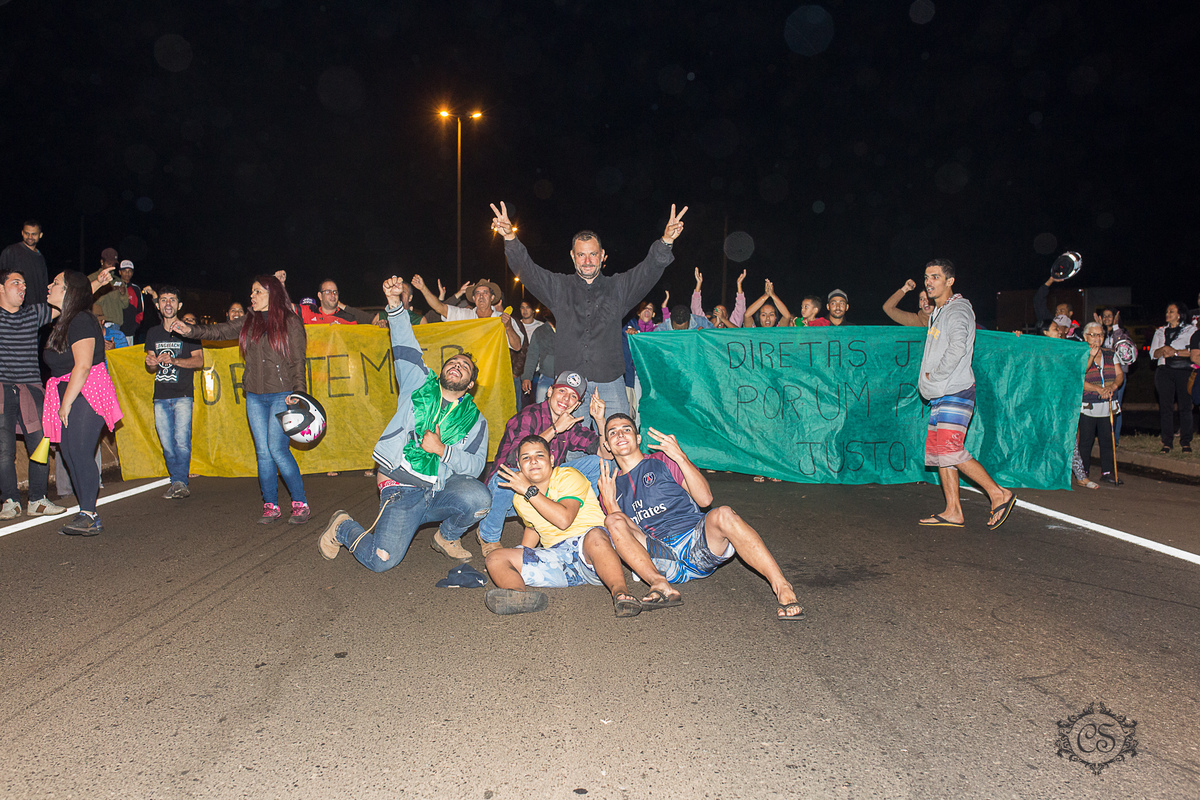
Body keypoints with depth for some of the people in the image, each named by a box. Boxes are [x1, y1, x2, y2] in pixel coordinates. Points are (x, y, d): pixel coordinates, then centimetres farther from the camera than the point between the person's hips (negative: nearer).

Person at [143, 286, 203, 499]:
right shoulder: (153, 333, 17)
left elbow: (199, 360, -3)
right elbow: (151, 368, 21)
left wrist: (173, 360, -17)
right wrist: (151, 363, -3)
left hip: (183, 395, -4)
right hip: (160, 397, 4)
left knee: (182, 440, -15)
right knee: (167, 444, 2)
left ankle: (180, 482, -11)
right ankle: (178, 483, 9)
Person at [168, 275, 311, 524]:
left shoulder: (290, 322, -1)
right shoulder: (248, 322, 14)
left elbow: (298, 361, -4)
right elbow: (220, 331, 10)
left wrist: (298, 391, -13)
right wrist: (191, 330, -6)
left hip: (281, 395, -5)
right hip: (254, 397, 5)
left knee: (278, 449, -12)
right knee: (263, 452, 5)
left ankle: (300, 504, -2)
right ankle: (271, 506, 13)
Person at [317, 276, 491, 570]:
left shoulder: (475, 419, 11)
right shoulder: (419, 384, 11)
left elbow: (475, 465, 0)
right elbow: (404, 343, 1)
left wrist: (443, 449, -13)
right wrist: (395, 303, -12)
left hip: (442, 490, 2)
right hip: (401, 488, -2)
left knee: (479, 499, -30)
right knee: (380, 560, -17)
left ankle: (447, 536, 4)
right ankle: (343, 528, 18)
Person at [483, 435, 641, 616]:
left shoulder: (569, 477, -6)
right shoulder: (520, 499, 13)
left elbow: (564, 519, -23)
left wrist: (529, 490, -18)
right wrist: (519, 560, 21)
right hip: (555, 559, 5)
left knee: (595, 536, -41)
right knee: (495, 558, -15)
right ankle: (521, 596, -47)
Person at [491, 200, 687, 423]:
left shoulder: (618, 288, 9)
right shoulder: (559, 288, 10)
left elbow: (648, 270, -4)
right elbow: (526, 270, 0)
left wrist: (666, 241, -25)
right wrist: (510, 238, -19)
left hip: (610, 383, 0)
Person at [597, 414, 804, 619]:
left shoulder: (663, 461, 13)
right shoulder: (611, 486, 19)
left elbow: (705, 499, -1)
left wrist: (681, 457, -9)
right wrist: (608, 502, -5)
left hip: (697, 543, -1)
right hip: (661, 560, 1)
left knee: (723, 514, -33)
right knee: (613, 521, -22)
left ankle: (782, 588, -34)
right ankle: (660, 586, -37)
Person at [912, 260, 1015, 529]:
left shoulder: (957, 310, -10)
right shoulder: (937, 313, 19)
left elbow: (957, 350, -24)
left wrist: (933, 375, -15)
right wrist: (929, 380, 11)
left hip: (955, 393, -10)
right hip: (940, 395, 10)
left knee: (951, 451, -15)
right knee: (937, 452, 7)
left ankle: (999, 494, -3)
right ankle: (953, 512, 11)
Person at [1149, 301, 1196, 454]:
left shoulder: (1190, 330, 6)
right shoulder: (1160, 331, 17)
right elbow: (1153, 353, 9)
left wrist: (1175, 352, -12)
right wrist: (1163, 349, -10)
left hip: (1185, 371, -3)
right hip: (1165, 371, 3)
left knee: (1185, 406, -2)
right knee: (1165, 406, -1)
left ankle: (1186, 441, 5)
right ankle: (1167, 441, 4)